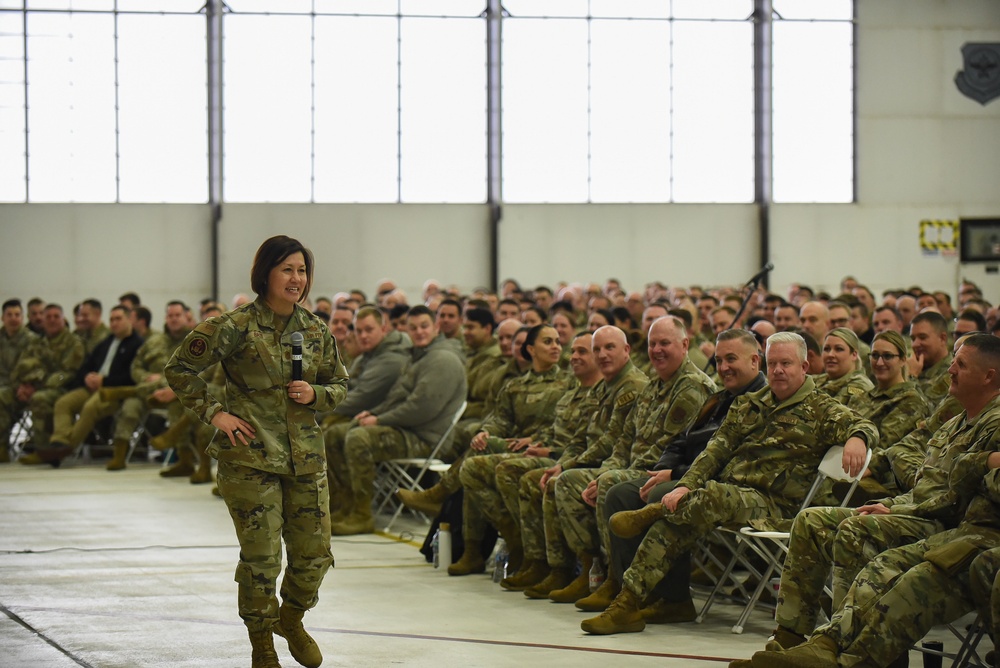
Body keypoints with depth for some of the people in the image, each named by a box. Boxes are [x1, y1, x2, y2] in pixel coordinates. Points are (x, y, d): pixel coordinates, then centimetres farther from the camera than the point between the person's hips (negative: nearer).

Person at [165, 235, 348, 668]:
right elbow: (179, 368, -4)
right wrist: (214, 412, -9)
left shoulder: (316, 331, 7)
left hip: (306, 457, 5)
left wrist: (315, 395, -5)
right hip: (250, 457, -5)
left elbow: (340, 385, 16)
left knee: (315, 555, 7)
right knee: (261, 558, -2)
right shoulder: (236, 327, -8)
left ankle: (291, 617, 37)